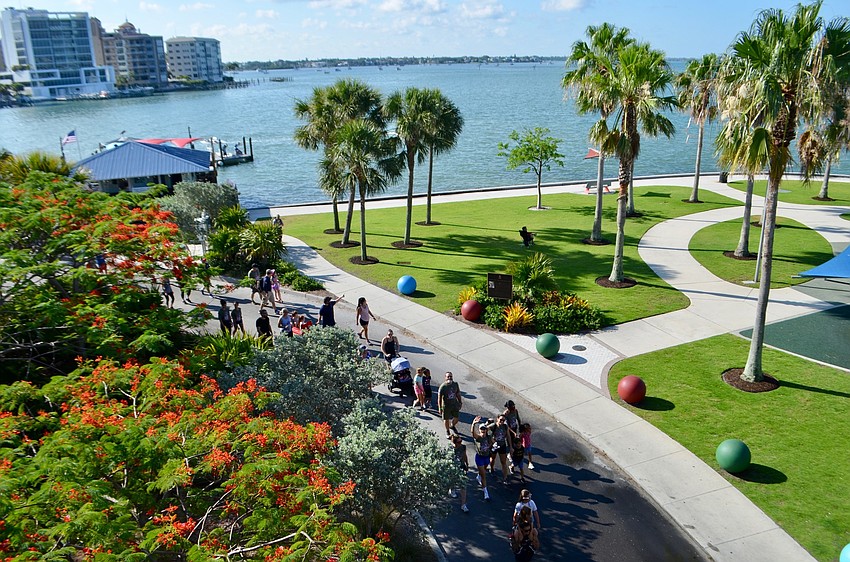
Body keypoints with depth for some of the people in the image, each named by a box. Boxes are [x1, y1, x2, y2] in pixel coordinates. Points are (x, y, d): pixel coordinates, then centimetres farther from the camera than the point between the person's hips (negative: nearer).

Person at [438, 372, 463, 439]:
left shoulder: (455, 384, -5)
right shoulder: (443, 386, -20)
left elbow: (458, 394, 10)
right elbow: (439, 398, -16)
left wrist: (460, 402, 13)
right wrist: (440, 408, -17)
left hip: (455, 404, 4)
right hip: (446, 406, -4)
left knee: (456, 418, 13)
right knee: (446, 419, 10)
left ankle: (452, 426, 47)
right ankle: (447, 432, 34)